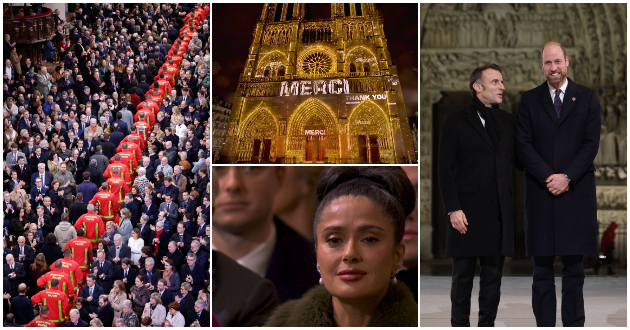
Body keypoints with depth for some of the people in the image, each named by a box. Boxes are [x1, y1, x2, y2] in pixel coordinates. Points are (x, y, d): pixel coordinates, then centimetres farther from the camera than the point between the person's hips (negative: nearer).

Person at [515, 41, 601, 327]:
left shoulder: (588, 98, 7)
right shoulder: (529, 100, 8)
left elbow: (591, 143, 0)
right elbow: (523, 144, 1)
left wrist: (567, 177, -11)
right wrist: (548, 177, -11)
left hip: (576, 193, 0)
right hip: (540, 193, 1)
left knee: (574, 267, 3)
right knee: (542, 268, 2)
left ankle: (574, 323, 7)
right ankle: (544, 323, 6)